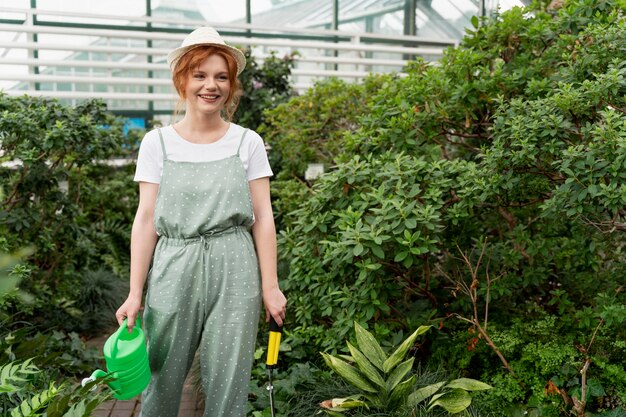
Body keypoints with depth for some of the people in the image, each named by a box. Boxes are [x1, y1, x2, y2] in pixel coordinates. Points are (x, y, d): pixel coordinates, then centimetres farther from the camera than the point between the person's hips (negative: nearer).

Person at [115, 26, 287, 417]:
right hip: (173, 268, 1)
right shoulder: (157, 143, 4)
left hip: (233, 270, 0)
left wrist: (270, 286, -2)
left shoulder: (248, 142, 3)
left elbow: (262, 217, 2)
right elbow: (146, 219, 2)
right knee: (163, 377, 7)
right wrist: (135, 293, 0)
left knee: (228, 382, 4)